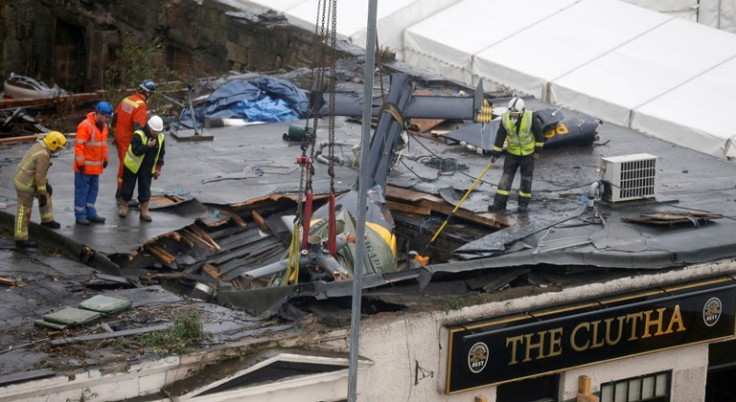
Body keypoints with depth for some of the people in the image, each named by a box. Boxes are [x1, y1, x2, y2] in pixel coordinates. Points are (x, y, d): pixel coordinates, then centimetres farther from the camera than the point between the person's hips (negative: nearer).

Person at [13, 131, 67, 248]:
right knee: (24, 212, 2)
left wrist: (47, 183, 27)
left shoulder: (39, 147, 7)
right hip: (26, 185, -10)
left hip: (24, 180, 10)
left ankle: (47, 221, 36)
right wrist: (42, 196, -19)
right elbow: (40, 176, -25)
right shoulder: (44, 155, -26)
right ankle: (21, 239, 12)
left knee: (46, 194, 25)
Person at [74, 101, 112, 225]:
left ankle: (90, 213, 24)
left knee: (93, 190, 15)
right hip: (85, 167, -8)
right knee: (82, 190, 1)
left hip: (96, 166, 8)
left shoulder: (103, 126, 8)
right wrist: (80, 163, -21)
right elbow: (79, 145, -21)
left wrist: (105, 159, 19)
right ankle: (80, 216, 7)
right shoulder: (85, 126, -20)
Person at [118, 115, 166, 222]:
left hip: (147, 168, 4)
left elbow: (160, 154, 7)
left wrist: (158, 168, 6)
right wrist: (147, 146, -35)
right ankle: (123, 207, 26)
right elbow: (136, 151, -29)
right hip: (133, 166, -4)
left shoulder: (160, 137, -3)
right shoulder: (138, 135, -22)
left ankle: (144, 212, 10)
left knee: (145, 190, 3)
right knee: (128, 188, 7)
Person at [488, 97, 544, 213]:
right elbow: (500, 136, -7)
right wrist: (495, 153, -4)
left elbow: (539, 133, -9)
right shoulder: (505, 118, -15)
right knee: (506, 176, -1)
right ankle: (499, 203, 0)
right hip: (512, 152, 2)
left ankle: (523, 203, 16)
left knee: (526, 178, 6)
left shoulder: (530, 117, -22)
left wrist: (538, 150, -5)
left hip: (528, 153, -2)